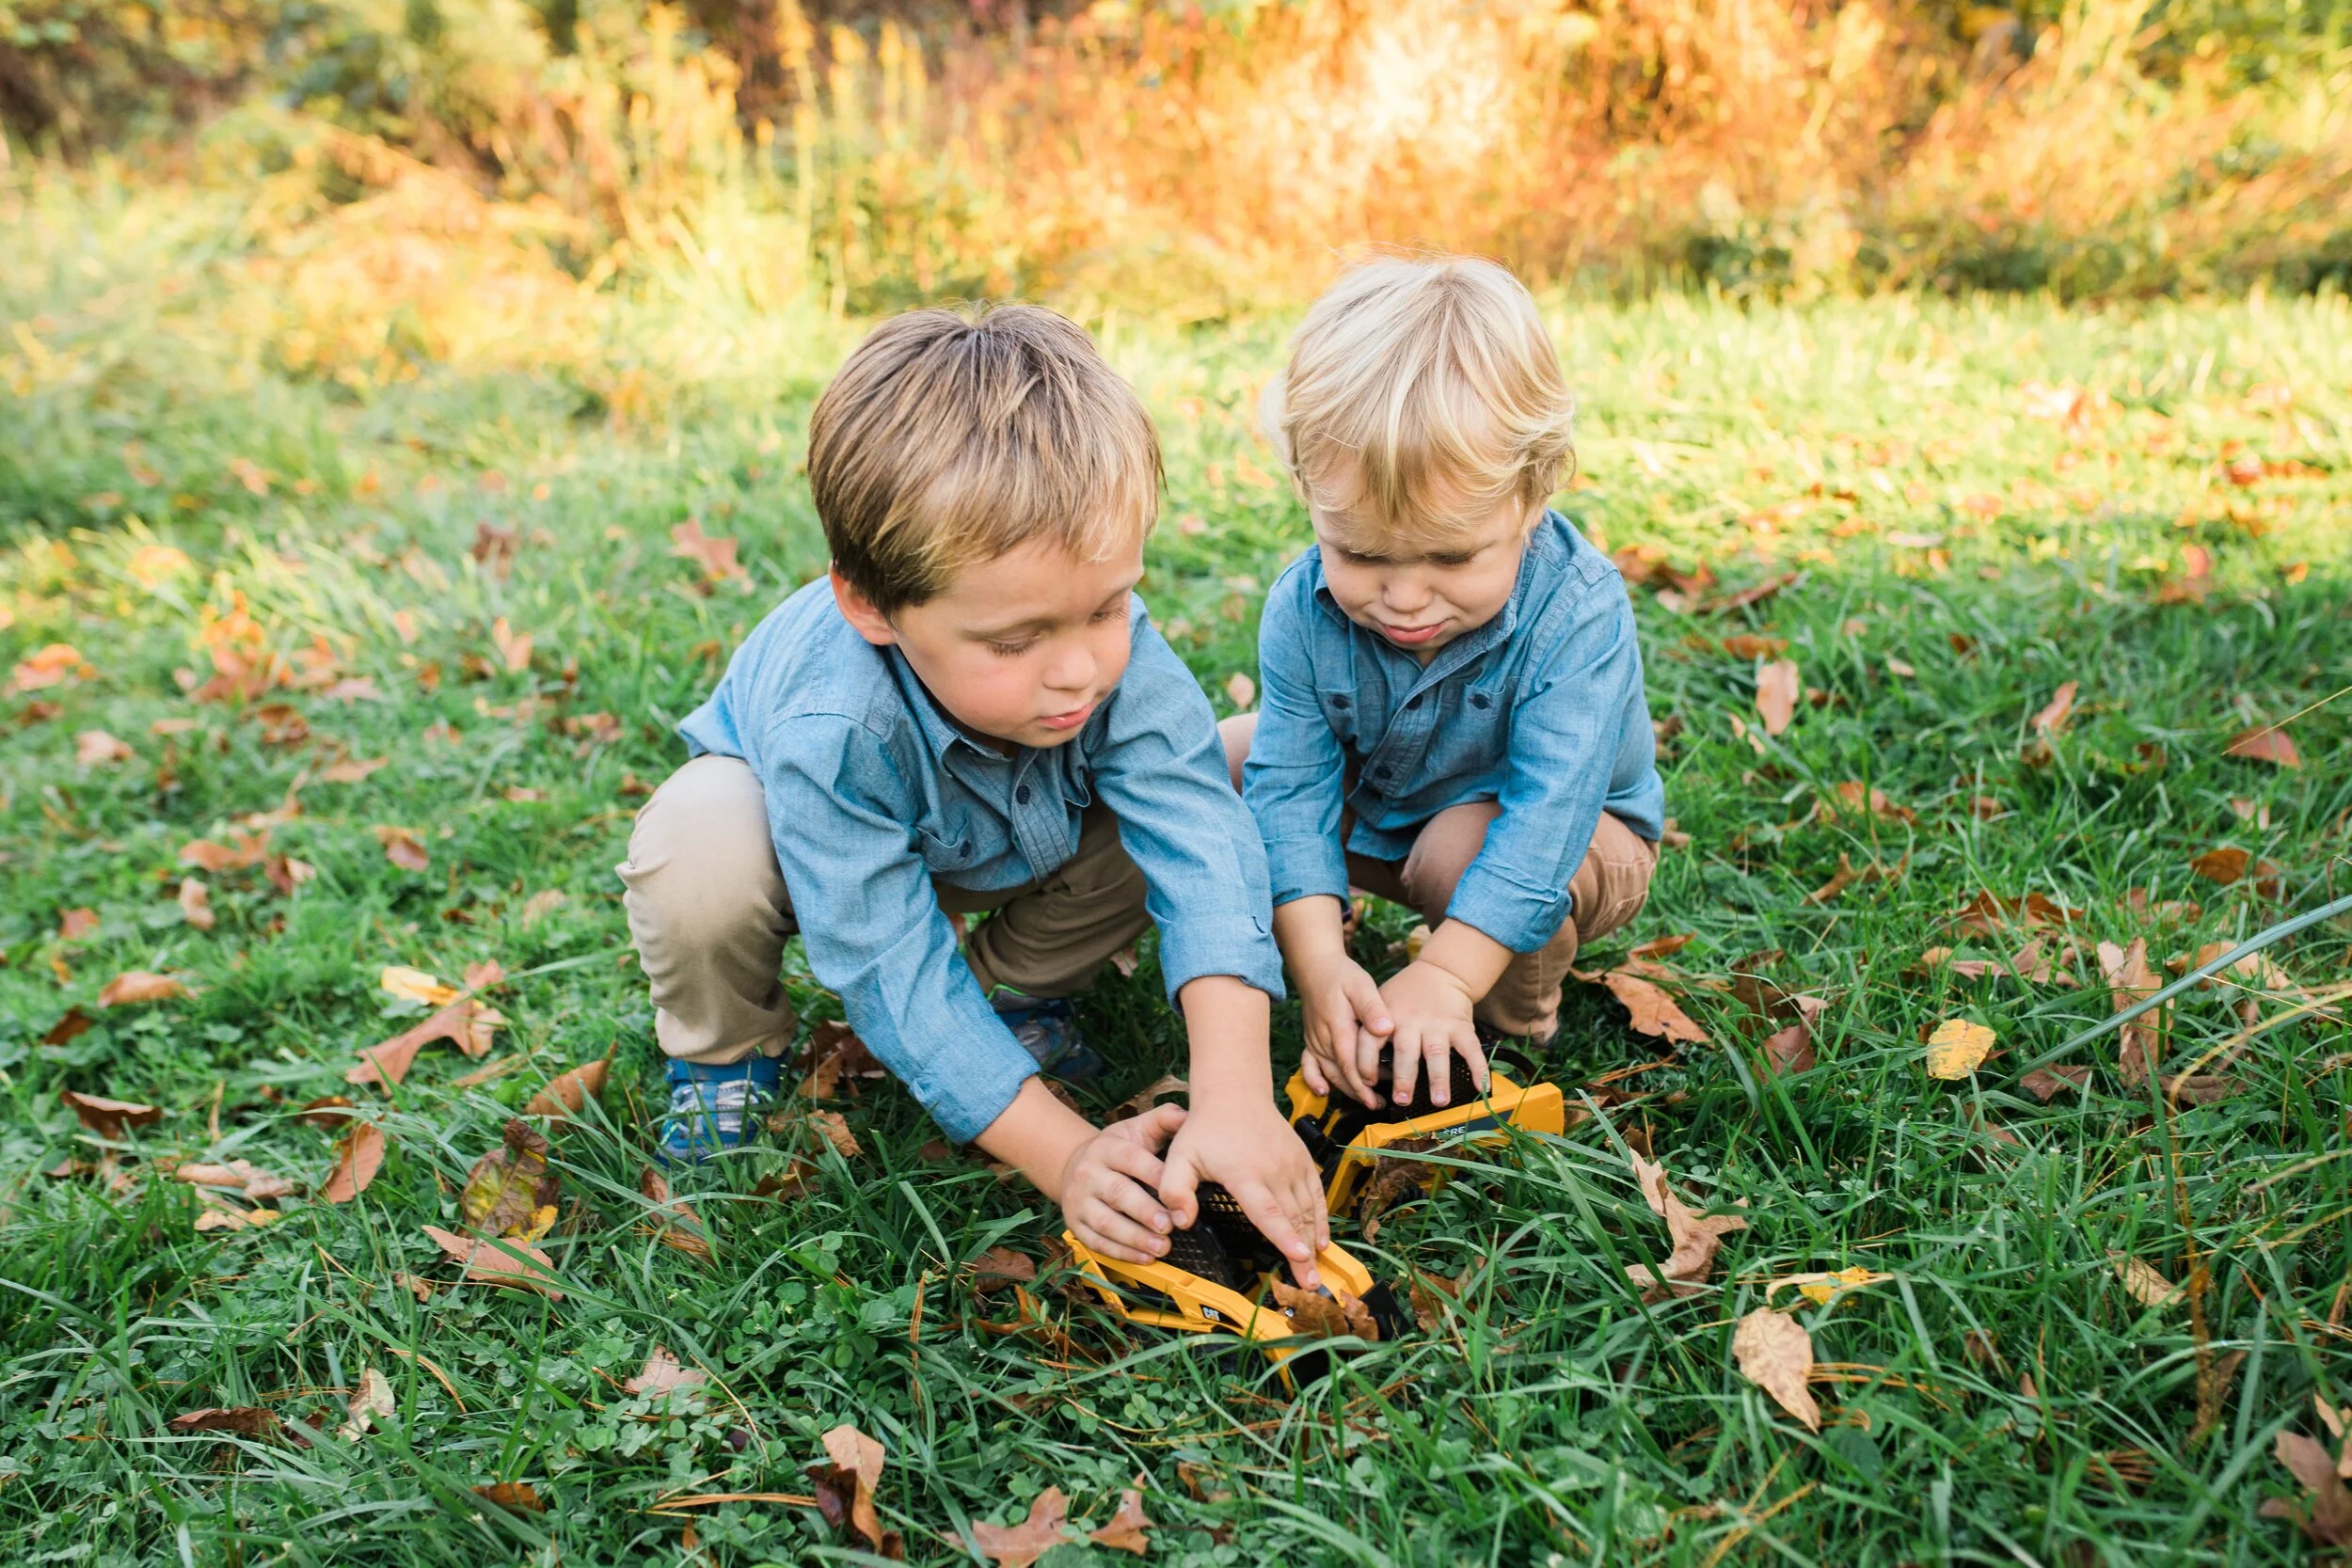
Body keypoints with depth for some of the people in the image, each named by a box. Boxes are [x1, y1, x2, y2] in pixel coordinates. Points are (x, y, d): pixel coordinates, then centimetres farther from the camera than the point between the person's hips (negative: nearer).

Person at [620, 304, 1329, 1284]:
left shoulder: (1120, 653, -35)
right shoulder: (832, 732, -43)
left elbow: (1202, 855, -41)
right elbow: (895, 977, -38)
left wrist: (1235, 1093, -54)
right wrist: (1064, 1152, -44)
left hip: (1004, 846, 3)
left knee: (1173, 808, -23)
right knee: (695, 850, -37)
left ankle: (1020, 989, 5)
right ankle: (723, 1052, -2)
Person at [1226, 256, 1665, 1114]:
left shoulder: (1577, 611, -36)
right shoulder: (1303, 608, -24)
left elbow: (1548, 814, -39)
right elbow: (1291, 787, -23)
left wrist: (1444, 977, -47)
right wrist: (1319, 962, -36)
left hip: (1574, 841, -3)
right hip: (1375, 811, 4)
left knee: (1465, 848, -36)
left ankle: (1515, 1029, -7)